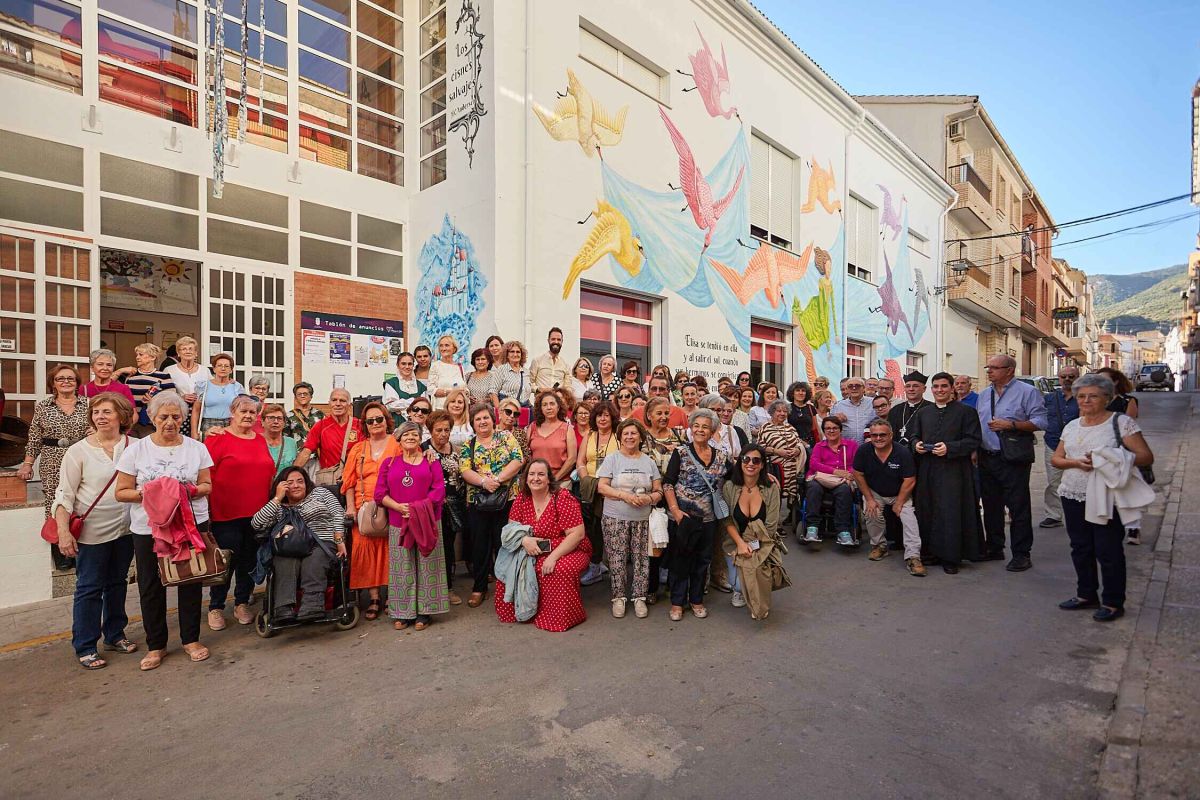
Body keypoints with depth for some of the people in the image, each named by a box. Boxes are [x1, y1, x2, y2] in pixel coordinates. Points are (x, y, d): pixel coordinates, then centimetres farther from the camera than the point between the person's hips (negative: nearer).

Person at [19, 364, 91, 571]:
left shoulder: (87, 404, 4)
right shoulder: (42, 406, 6)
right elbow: (34, 439, 8)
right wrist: (27, 464, 3)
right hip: (52, 465, 1)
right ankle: (59, 556, 14)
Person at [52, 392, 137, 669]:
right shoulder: (78, 451, -8)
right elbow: (65, 494, -7)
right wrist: (64, 532, -13)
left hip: (125, 529, 3)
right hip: (91, 531, -3)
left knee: (117, 583, 17)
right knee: (89, 588, 6)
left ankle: (115, 635, 33)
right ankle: (85, 648, 21)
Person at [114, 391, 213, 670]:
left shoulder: (197, 448, 2)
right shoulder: (136, 450, 0)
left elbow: (207, 485, 4)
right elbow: (121, 492, 0)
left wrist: (193, 490, -17)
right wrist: (145, 493, -18)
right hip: (148, 529, 0)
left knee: (191, 583, 9)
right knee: (151, 587, 9)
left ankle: (191, 639, 25)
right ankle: (156, 645, 27)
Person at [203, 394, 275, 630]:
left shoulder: (260, 439, 12)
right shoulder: (217, 438, -6)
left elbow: (271, 473, 18)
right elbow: (206, 474, -10)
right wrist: (207, 509, -13)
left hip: (257, 512, 5)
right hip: (226, 513, -5)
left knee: (250, 560, 12)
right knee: (226, 560, 4)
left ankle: (242, 604, 27)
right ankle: (215, 608, 22)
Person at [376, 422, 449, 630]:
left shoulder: (431, 461, 7)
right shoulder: (389, 463, 12)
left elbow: (439, 489, -3)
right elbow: (379, 492, 4)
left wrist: (418, 508, -15)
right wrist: (399, 507, -12)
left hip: (426, 521, -1)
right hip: (398, 523, 2)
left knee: (426, 567, 2)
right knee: (403, 568, 6)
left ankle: (425, 612, 11)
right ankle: (403, 613, 16)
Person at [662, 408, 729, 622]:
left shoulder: (720, 457, 5)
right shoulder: (681, 453, -6)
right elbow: (667, 483, -8)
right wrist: (675, 510, -17)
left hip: (708, 518, 4)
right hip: (683, 516, -3)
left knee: (703, 560, 15)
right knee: (680, 559, 7)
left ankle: (697, 600, 32)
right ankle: (677, 602, 23)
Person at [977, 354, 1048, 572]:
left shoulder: (1027, 392, -4)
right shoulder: (984, 394, 15)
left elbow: (1040, 422, -12)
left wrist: (1010, 425, -19)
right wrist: (975, 450, 9)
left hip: (1014, 459, -6)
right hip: (987, 458, 6)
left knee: (1018, 507, -1)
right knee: (991, 505, 13)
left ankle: (1021, 554, 8)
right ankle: (994, 548, 24)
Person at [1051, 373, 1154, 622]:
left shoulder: (1121, 422, -5)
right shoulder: (1072, 426, 11)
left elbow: (1146, 456, -10)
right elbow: (1056, 458, 10)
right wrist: (1076, 463, -11)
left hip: (1106, 499, -5)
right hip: (1073, 497, 5)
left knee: (1108, 552, 2)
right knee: (1081, 548, 13)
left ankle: (1113, 603, 17)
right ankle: (1086, 595, 27)